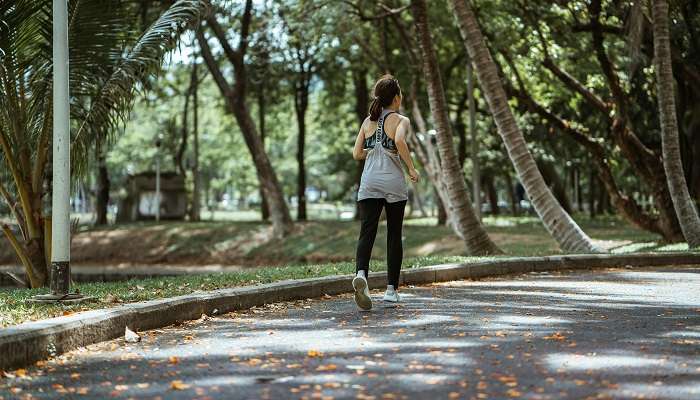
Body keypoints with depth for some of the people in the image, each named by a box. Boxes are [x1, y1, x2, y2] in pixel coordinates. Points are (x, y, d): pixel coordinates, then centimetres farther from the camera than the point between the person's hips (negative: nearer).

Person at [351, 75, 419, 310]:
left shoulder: (368, 121, 11)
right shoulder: (401, 121, -2)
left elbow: (357, 154, 10)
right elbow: (400, 141, -23)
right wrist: (411, 168, -13)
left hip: (369, 184, 3)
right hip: (394, 184, -3)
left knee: (367, 233, -8)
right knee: (394, 235, 11)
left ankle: (361, 273, -35)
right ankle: (391, 289, 15)